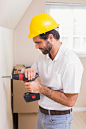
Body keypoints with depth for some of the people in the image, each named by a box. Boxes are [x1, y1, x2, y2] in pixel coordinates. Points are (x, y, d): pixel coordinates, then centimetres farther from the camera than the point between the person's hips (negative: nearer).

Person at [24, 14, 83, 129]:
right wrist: (29, 72, -13)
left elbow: (70, 101, -25)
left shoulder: (70, 62, -25)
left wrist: (41, 88, -24)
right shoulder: (43, 56, -1)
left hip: (59, 119, -6)